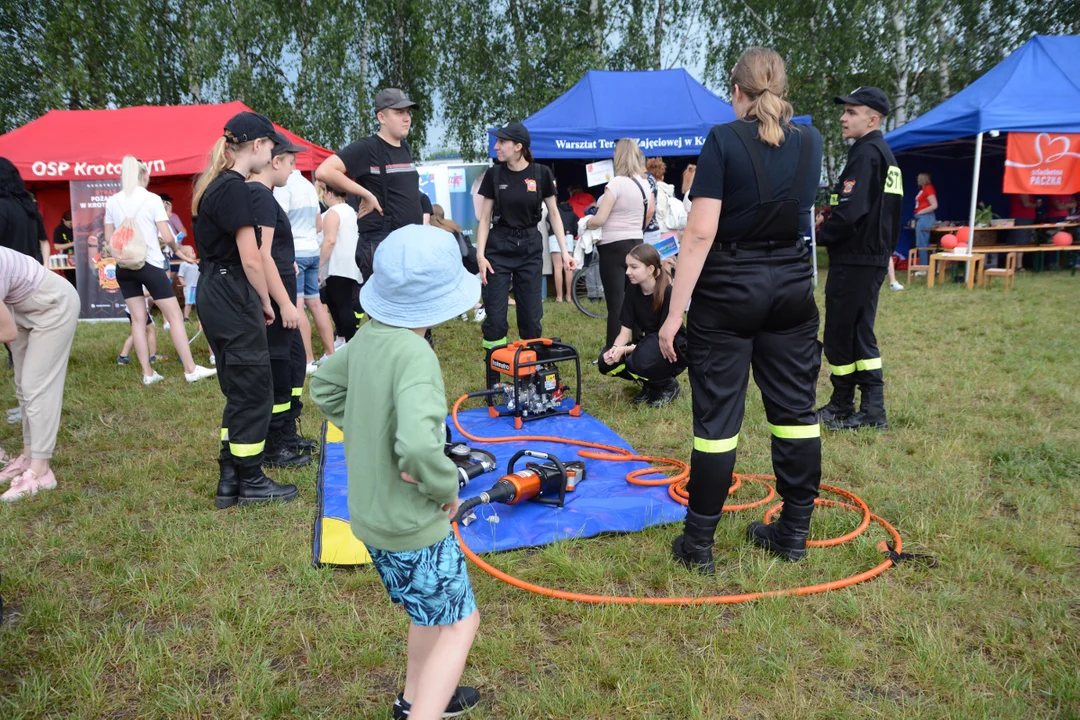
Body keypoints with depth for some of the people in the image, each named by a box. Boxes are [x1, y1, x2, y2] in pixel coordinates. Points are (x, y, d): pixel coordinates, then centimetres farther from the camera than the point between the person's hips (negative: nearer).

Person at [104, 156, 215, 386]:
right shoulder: (152, 199, -6)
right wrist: (178, 249, 10)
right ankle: (191, 369, 1)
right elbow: (167, 236, -9)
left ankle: (148, 373, 9)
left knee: (138, 319, 8)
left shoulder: (112, 202, 6)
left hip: (124, 266, 5)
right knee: (175, 315, 1)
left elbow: (108, 240, 8)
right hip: (149, 264, -5)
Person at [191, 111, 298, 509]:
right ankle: (250, 482, 12)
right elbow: (250, 259, -18)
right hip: (232, 300, -10)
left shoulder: (215, 185, 14)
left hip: (214, 296, 10)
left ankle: (230, 480, 22)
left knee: (240, 392, 16)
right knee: (254, 392, 0)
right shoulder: (235, 189, -15)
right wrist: (266, 303, -4)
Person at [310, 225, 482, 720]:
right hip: (411, 524, -9)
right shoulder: (415, 354, -29)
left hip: (371, 511, 9)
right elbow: (418, 446, -41)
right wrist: (446, 487, -22)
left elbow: (324, 386, 12)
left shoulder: (369, 335, -4)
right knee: (458, 625, 8)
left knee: (431, 610, 28)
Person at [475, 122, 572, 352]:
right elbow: (485, 218, 1)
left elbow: (554, 214, 3)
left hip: (530, 247, 0)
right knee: (495, 315, -4)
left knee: (531, 314, 5)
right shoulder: (494, 174, -2)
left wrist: (564, 251, -3)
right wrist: (480, 254, -9)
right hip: (498, 246, 0)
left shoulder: (541, 173, -4)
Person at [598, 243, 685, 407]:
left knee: (639, 361, -36)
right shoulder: (632, 291, -5)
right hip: (644, 346, 6)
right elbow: (625, 332, -5)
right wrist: (614, 349, -28)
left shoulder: (669, 293, -22)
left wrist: (626, 350, -31)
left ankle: (668, 385, -4)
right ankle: (649, 383, 6)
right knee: (606, 362, -18)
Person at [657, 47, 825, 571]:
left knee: (717, 415, 1)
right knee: (795, 408, 11)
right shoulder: (810, 142, 7)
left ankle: (698, 542, 11)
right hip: (793, 287, 5)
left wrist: (675, 312, -15)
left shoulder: (723, 141, -9)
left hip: (728, 291, -5)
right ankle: (794, 532, 23)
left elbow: (701, 233, -17)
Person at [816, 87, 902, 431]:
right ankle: (872, 412, 16)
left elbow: (849, 212, -23)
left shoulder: (865, 154, -14)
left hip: (854, 261, -10)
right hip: (875, 257, 10)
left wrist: (819, 236, -9)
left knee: (839, 336, 0)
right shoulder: (886, 156, 16)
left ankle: (841, 409, 10)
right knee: (860, 334, 13)